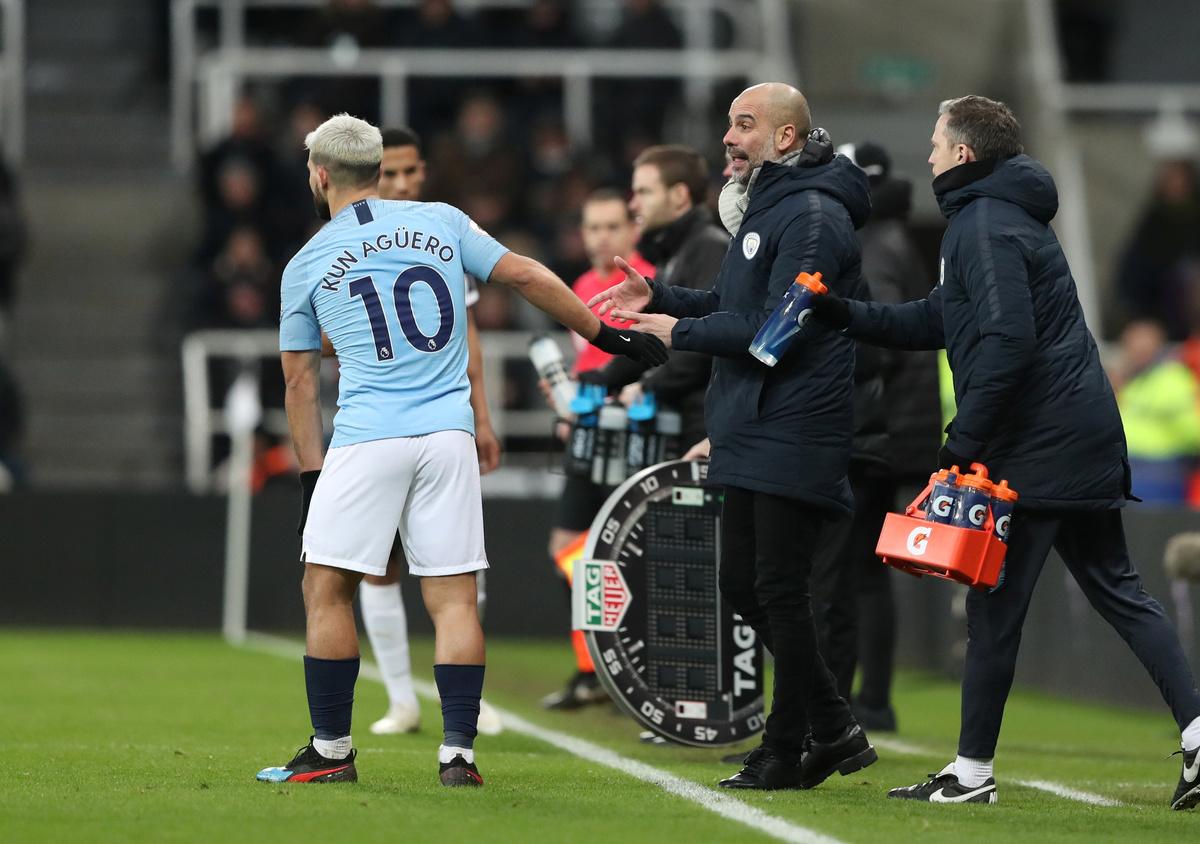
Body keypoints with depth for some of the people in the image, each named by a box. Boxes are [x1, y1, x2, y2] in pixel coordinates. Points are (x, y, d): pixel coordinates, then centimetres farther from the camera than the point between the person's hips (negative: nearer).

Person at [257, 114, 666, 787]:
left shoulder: (307, 265, 7)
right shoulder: (442, 223, 10)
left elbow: (301, 381, 12)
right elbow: (527, 277, 10)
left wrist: (311, 472, 19)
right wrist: (605, 334, 19)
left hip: (365, 439, -3)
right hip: (448, 435, 3)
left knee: (328, 590, 6)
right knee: (454, 597, 3)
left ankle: (332, 751, 6)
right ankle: (459, 753, -2)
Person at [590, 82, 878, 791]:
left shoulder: (812, 216, -15)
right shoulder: (764, 207, 18)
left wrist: (683, 332, -11)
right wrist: (659, 299, 12)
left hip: (792, 438, -10)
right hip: (752, 436, 10)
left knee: (779, 590, -6)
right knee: (742, 585, 11)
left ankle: (789, 749, 3)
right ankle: (833, 728, 18)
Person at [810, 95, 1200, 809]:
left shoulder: (985, 227, -13)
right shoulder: (1000, 217, 20)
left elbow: (1008, 342, -24)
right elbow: (935, 323, 22)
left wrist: (964, 441, -21)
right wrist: (845, 314, 12)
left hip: (1035, 444, -10)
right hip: (1087, 430, 10)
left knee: (995, 604, -3)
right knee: (1116, 588, 11)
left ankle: (973, 771, 2)